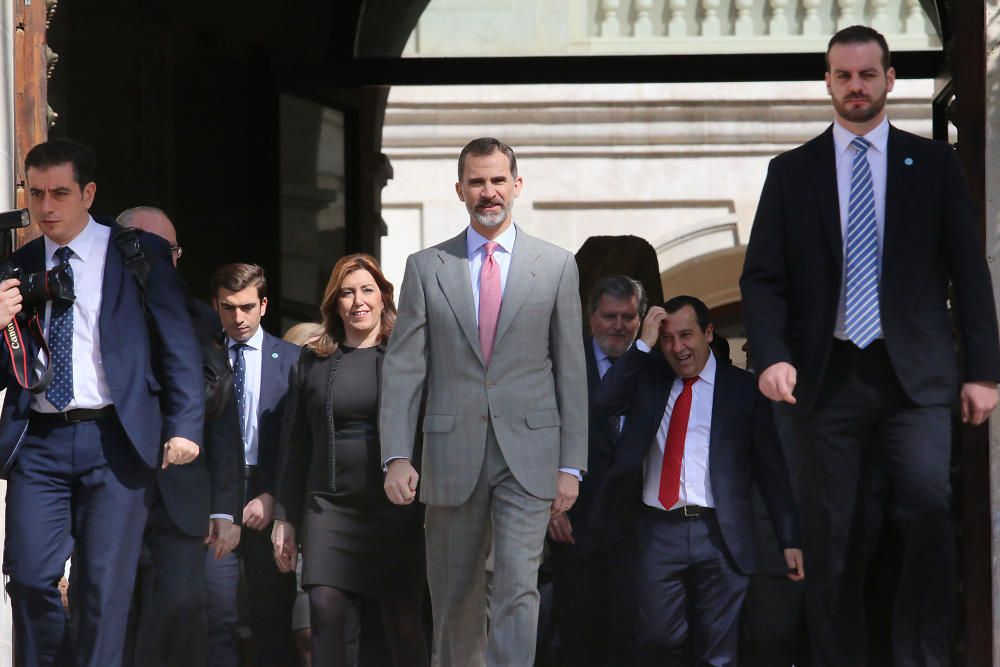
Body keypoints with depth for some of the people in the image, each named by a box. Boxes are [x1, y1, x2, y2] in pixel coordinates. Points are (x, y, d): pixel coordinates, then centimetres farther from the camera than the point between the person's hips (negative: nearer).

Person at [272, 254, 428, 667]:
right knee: (325, 610, -13)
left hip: (397, 508, -2)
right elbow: (297, 447, 13)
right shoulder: (314, 363, 11)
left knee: (403, 621, 1)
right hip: (330, 507, 2)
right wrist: (286, 519, 9)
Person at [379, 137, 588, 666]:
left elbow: (571, 370, 5)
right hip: (452, 455, 1)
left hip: (528, 456, -1)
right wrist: (397, 455, -8)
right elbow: (402, 367, 2)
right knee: (455, 597, 9)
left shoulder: (556, 266, 6)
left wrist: (571, 464, 1)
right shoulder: (425, 268, 6)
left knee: (517, 586, -13)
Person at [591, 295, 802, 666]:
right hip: (658, 532, 2)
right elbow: (602, 404, -4)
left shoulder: (743, 388, 6)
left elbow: (771, 469, 4)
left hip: (720, 534, -2)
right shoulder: (648, 378, 14)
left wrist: (789, 540, -1)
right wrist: (643, 344, -5)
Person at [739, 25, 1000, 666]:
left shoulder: (933, 163, 9)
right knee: (833, 540, 1)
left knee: (928, 504, -20)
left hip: (914, 373, -1)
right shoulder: (792, 172, 11)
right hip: (829, 374, 1)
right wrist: (773, 355, -11)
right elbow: (763, 277, 6)